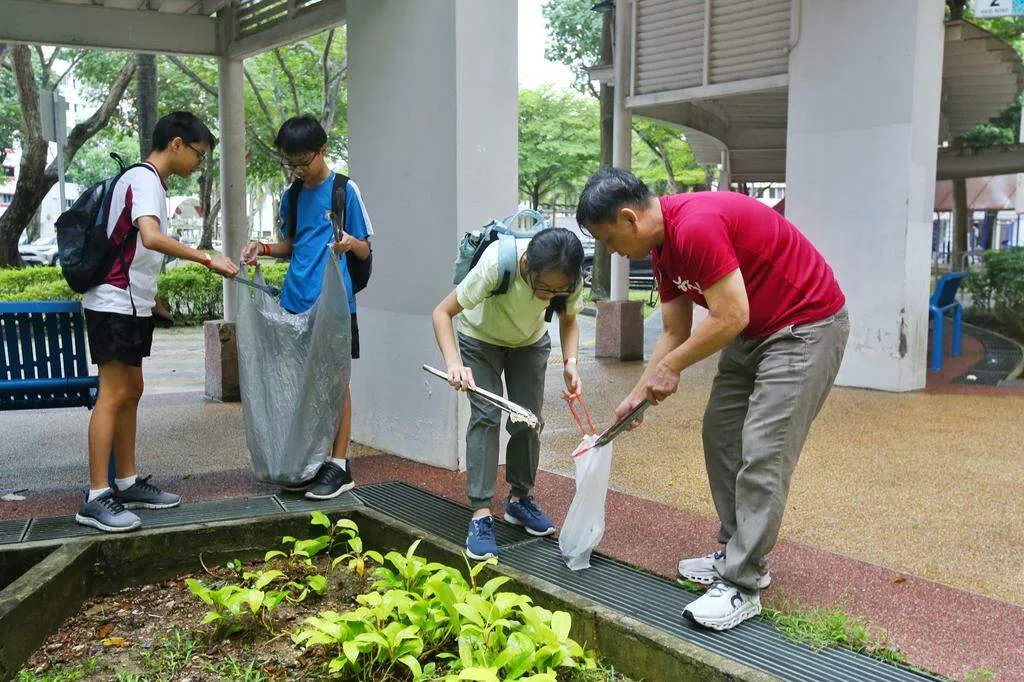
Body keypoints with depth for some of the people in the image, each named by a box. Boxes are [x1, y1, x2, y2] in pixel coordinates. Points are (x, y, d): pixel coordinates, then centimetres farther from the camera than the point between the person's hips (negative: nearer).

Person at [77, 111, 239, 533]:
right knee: (114, 394, -11)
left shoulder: (144, 179, 18)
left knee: (131, 390, 12)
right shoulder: (145, 180, -14)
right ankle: (96, 499, -8)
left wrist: (152, 297, 26)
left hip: (131, 303, 11)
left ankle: (127, 484, 19)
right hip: (114, 303, -11)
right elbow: (152, 238, -33)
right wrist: (208, 260, -31)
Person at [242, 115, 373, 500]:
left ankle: (339, 465, 5)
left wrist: (350, 243, -24)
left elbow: (365, 251, -2)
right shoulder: (291, 197, 14)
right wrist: (264, 248, 5)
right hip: (296, 302, 6)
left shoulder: (345, 191, -3)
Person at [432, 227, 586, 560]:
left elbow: (569, 320, -8)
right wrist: (454, 364, -47)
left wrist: (570, 362, -27)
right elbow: (443, 312, -33)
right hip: (480, 338, -3)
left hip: (531, 342, 3)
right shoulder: (496, 264, -41)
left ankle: (520, 498, 20)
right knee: (486, 416, -15)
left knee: (529, 419, 0)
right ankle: (481, 514, -11)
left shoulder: (570, 278, -30)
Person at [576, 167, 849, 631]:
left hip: (808, 325, -10)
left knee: (762, 453, -13)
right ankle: (736, 554, 22)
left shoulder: (696, 226, -26)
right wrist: (640, 392, 9)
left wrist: (670, 368, -14)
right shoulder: (662, 247, 5)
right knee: (720, 434, 12)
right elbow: (675, 332, 12)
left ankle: (741, 587, -6)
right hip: (754, 331, 10)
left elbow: (731, 318, -26)